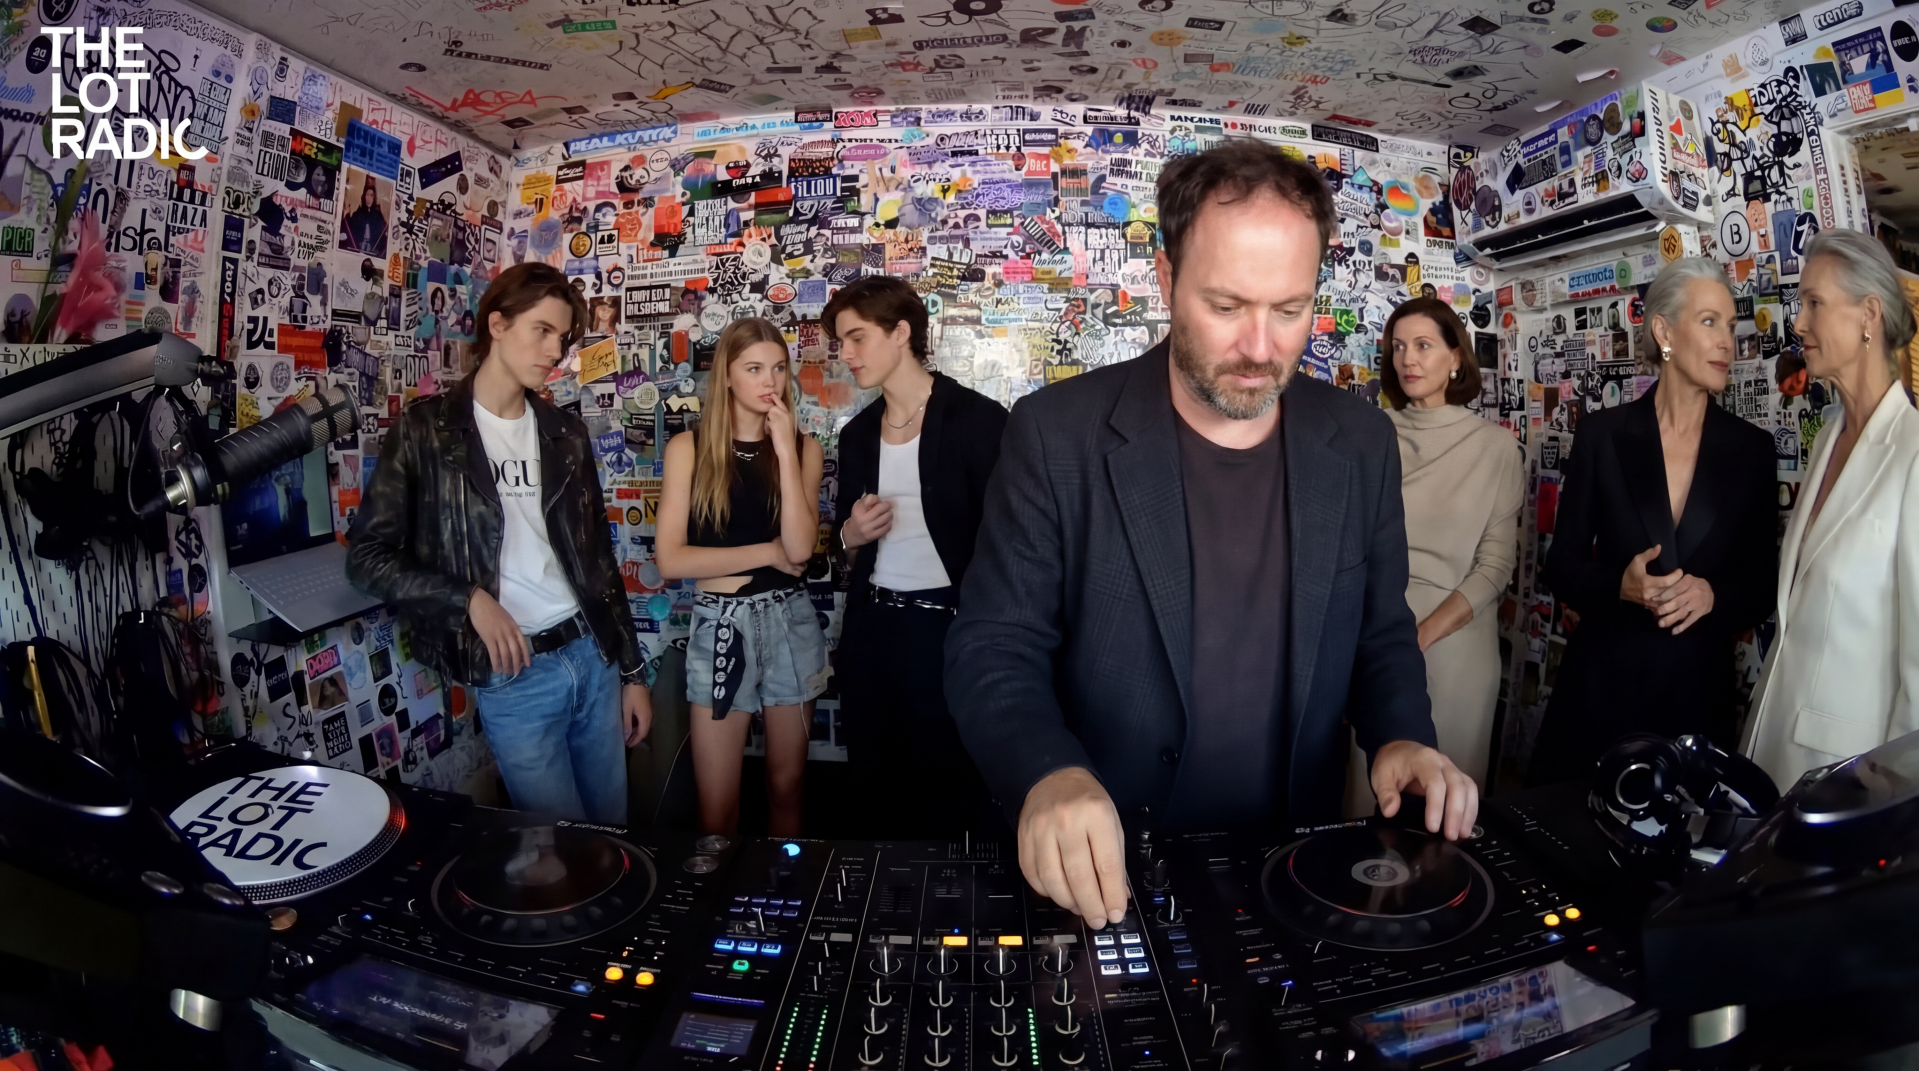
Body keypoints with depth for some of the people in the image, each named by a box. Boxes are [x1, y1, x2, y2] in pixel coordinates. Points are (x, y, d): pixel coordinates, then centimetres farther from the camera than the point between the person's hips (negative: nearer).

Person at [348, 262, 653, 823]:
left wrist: (631, 670, 11)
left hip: (593, 655, 4)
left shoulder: (565, 433, 9)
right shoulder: (427, 430, -4)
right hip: (513, 675, -4)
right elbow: (368, 556, -3)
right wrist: (468, 599, -17)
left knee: (614, 831, 15)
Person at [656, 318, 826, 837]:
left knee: (787, 790, 14)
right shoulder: (689, 448, -2)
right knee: (717, 812, 4)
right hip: (720, 625, -1)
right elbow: (671, 559, -9)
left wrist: (784, 450, -14)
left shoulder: (804, 448, 2)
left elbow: (801, 549, -12)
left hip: (791, 622, 2)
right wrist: (769, 551, -9)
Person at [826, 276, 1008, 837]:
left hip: (949, 628, -6)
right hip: (872, 628, 6)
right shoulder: (858, 433, 12)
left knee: (953, 795, 3)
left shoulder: (978, 419, -8)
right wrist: (850, 534, 0)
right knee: (878, 784, 15)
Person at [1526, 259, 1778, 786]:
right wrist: (1622, 585, -18)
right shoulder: (1603, 433, -2)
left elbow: (1764, 583, 7)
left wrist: (1712, 595, -13)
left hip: (1700, 688, 2)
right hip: (1601, 682, -1)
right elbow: (1561, 567, 0)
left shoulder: (1752, 449, 3)